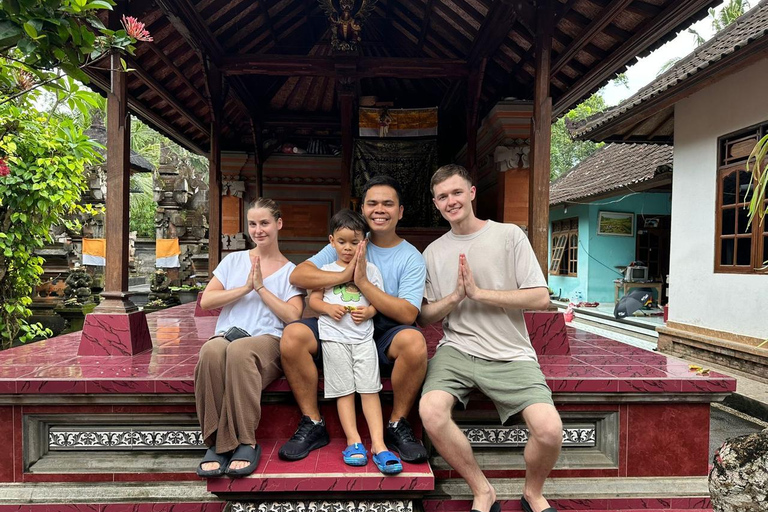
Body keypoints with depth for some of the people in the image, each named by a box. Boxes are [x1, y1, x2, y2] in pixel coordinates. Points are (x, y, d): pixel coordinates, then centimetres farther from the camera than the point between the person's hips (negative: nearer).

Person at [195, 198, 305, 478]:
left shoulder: (290, 271, 15)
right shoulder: (233, 260, 22)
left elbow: (292, 316, 0)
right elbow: (206, 301, 10)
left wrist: (261, 288, -1)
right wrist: (246, 288, 0)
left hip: (268, 340, -2)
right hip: (227, 335, 2)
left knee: (239, 351, -39)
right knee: (212, 351, -36)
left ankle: (245, 442, -27)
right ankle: (217, 442, -25)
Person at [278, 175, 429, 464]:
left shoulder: (411, 258, 0)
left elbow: (407, 314, -14)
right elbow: (297, 275, -4)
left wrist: (362, 282, -17)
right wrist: (344, 275, -17)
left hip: (385, 336, -2)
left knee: (414, 340, -33)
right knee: (292, 334, -22)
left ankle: (397, 426, -8)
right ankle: (312, 424, -5)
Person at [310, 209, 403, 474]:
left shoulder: (370, 269, 10)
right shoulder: (326, 270, 10)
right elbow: (314, 298, 8)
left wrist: (369, 311, -12)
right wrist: (328, 308, -11)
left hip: (363, 336, 0)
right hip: (334, 337, 0)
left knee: (370, 389, -4)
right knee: (345, 390, 1)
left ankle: (378, 444, -3)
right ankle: (354, 442, 6)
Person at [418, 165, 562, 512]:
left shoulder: (509, 235, 3)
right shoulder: (433, 252, 11)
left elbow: (541, 299, -5)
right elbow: (424, 318, 10)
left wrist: (479, 292, -11)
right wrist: (455, 296, -9)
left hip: (511, 355, -1)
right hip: (456, 350, 2)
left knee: (549, 430, -23)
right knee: (430, 412, -27)